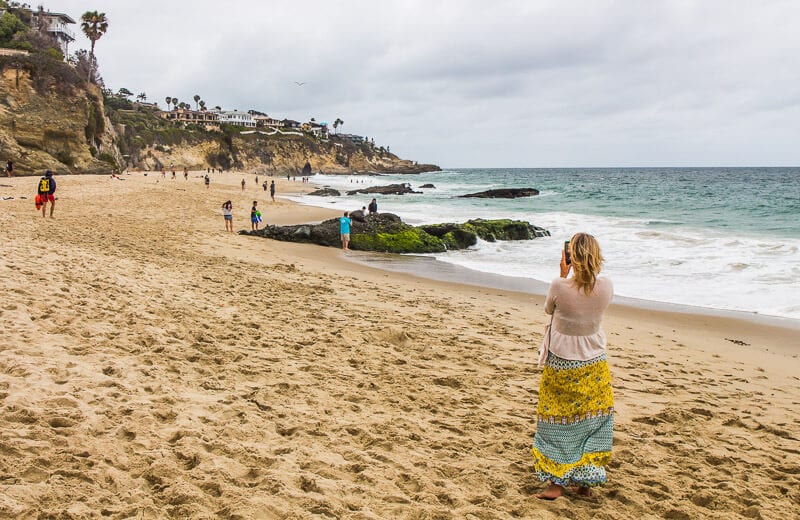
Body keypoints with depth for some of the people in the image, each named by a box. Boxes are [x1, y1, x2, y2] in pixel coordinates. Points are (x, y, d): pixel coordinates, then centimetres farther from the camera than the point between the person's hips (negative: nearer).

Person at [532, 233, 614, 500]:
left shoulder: (560, 286, -22)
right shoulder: (606, 287, -14)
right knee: (592, 417, 17)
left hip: (561, 364, -3)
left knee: (559, 421, 9)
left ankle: (557, 483, 14)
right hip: (594, 364, 3)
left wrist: (563, 275, 1)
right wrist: (578, 275, 4)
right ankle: (585, 480, 25)